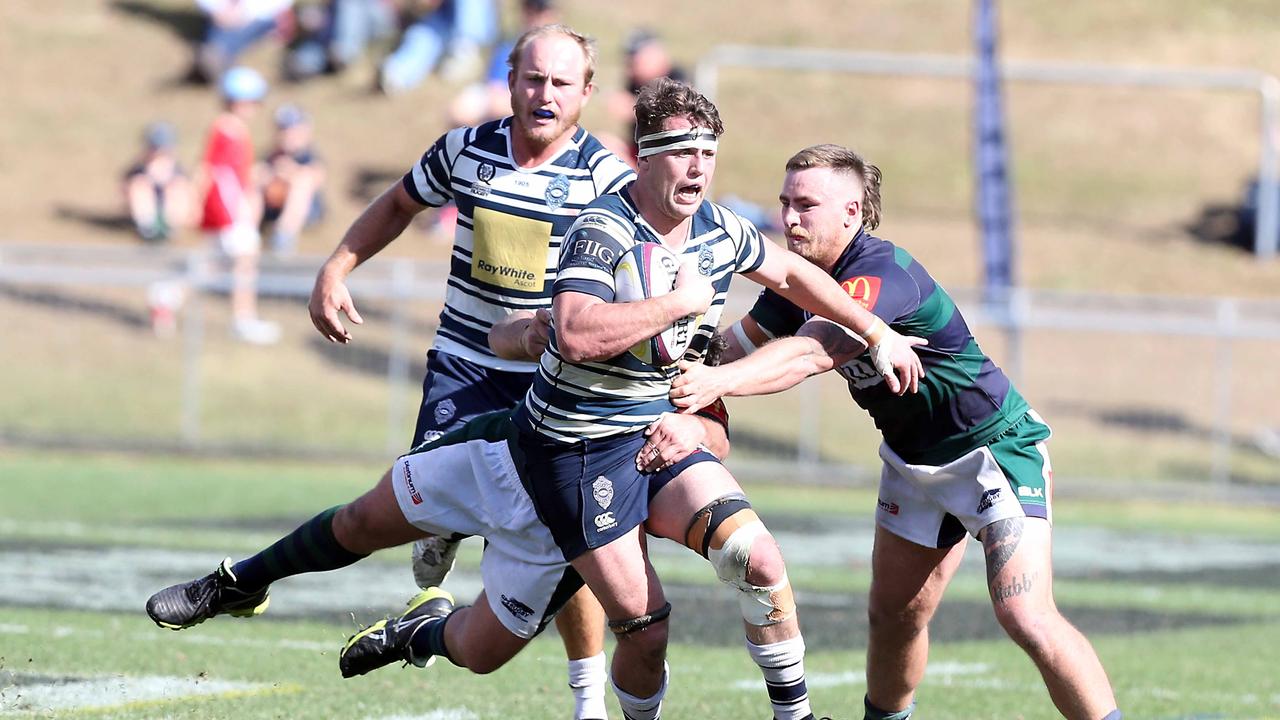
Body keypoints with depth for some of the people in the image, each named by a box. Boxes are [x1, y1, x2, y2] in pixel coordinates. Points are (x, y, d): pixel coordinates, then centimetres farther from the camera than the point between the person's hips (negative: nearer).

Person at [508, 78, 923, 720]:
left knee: (757, 558, -16)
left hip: (663, 436, 6)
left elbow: (791, 273, 23)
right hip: (579, 445, -6)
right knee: (644, 627, -9)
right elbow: (577, 335, -36)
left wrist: (878, 334, 23)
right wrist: (681, 300, -27)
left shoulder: (719, 230, 2)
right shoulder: (604, 230, -20)